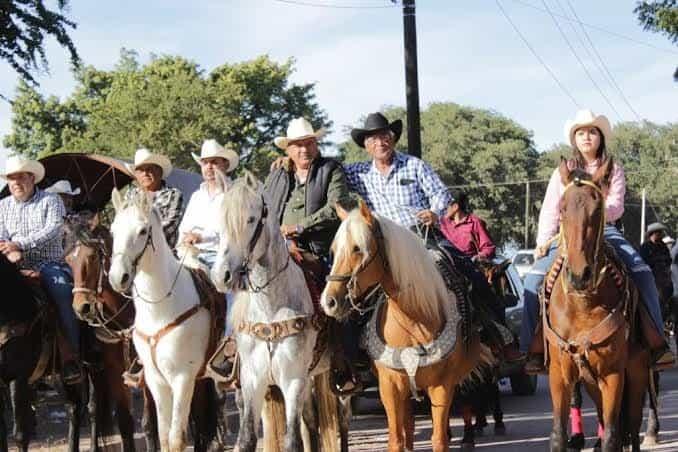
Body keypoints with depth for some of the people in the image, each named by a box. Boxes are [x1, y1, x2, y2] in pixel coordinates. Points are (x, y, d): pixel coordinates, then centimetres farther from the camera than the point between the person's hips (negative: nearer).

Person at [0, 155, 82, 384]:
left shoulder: (51, 200, 5)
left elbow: (52, 230, -10)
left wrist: (20, 245, -22)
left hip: (48, 264, -3)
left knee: (61, 291, -31)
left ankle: (70, 357, -29)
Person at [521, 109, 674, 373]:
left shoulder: (614, 171, 12)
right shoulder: (562, 172, 15)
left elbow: (616, 207, -2)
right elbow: (549, 210, 9)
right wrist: (543, 241, -6)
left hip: (604, 230, -1)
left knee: (642, 273, -25)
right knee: (535, 278, -23)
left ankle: (656, 342, -25)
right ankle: (535, 349, -21)